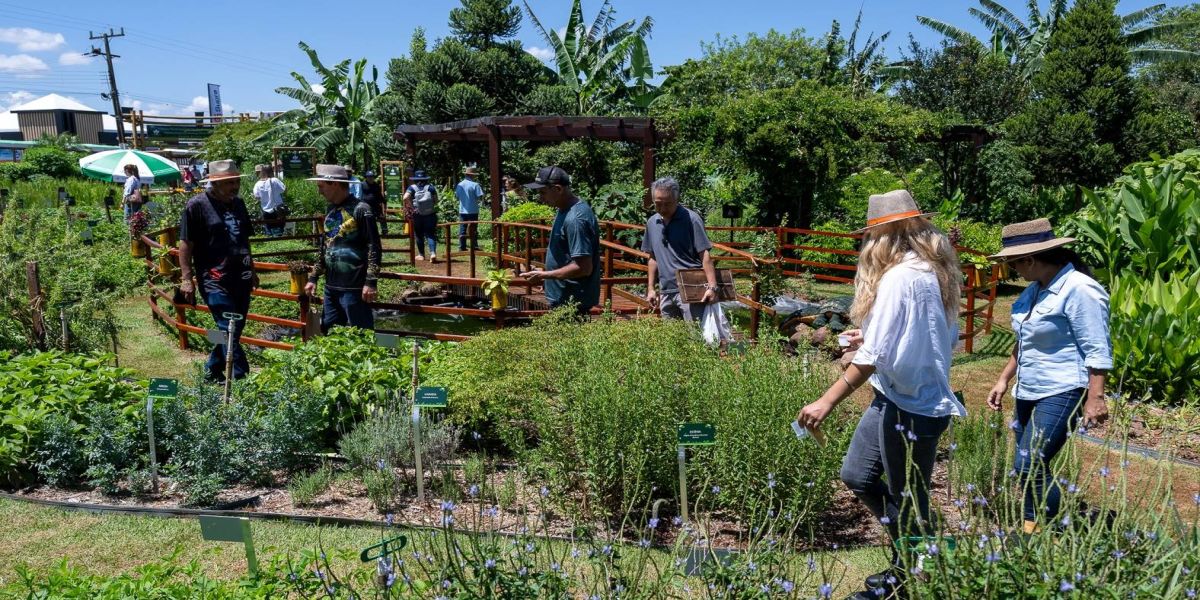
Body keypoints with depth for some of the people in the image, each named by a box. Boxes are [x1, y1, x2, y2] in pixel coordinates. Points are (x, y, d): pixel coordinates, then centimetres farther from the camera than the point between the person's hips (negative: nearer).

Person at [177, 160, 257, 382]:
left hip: (241, 278, 7)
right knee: (229, 331, -10)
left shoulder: (238, 203, 13)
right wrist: (186, 278, -11)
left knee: (234, 330, 13)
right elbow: (185, 244, -8)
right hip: (215, 280, -7)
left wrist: (252, 270, 25)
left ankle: (212, 371, 30)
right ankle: (241, 378, -8)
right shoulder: (197, 205, -7)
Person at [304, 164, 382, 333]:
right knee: (329, 333, 14)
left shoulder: (360, 210, -10)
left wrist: (371, 282, -19)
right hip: (331, 286, 8)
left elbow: (374, 248, -13)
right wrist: (313, 278, 18)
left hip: (354, 287, -8)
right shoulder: (331, 211, 13)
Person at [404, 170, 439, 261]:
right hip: (430, 215, 0)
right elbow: (436, 201, -1)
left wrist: (411, 207, -9)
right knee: (430, 234, 2)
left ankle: (421, 255, 17)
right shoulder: (431, 188, 2)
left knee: (419, 235, 11)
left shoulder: (412, 188, -1)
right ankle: (433, 253, -16)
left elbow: (406, 198, -18)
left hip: (417, 215, 0)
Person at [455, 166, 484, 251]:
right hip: (473, 210, -4)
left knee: (462, 230, 8)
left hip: (462, 210, 4)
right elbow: (480, 196, -13)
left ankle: (462, 247, 8)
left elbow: (457, 196, 10)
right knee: (473, 230, 4)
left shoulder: (459, 185, 3)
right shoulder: (475, 185, -12)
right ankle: (474, 246, 4)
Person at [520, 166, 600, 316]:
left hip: (572, 302, -10)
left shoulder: (575, 219, -24)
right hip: (563, 298, 10)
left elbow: (584, 267, -26)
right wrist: (546, 276, 10)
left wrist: (544, 275, -20)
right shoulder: (566, 210, 7)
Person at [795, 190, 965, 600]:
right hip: (914, 398, 10)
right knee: (856, 475, 19)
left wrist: (826, 402, -21)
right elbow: (945, 337, 16)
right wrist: (871, 336, 17)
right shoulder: (935, 271, 7)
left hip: (909, 407, -10)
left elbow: (875, 355, -24)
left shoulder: (900, 277, -21)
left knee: (906, 502, 8)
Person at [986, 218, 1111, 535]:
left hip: (1061, 393, -9)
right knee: (1029, 467, 11)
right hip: (1029, 391, 9)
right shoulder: (1036, 289, 11)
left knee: (1029, 465, -13)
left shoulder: (1079, 290, -16)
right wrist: (1004, 380, 20)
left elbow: (1097, 350, -17)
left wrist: (1095, 398, -20)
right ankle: (1035, 529, 21)